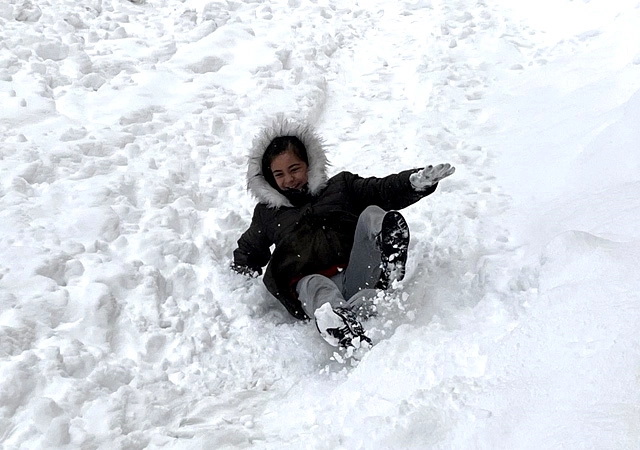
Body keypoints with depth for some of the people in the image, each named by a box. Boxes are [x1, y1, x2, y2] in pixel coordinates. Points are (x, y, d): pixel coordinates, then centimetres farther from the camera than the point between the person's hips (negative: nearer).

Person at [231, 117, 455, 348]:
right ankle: (336, 320, -72)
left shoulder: (340, 186, 24)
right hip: (310, 282, -1)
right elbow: (248, 251, 39)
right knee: (313, 287, -37)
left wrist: (415, 181, -6)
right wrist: (242, 272, 17)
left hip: (357, 276, 1)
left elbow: (384, 190, 13)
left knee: (372, 215, -20)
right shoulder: (267, 213, 28)